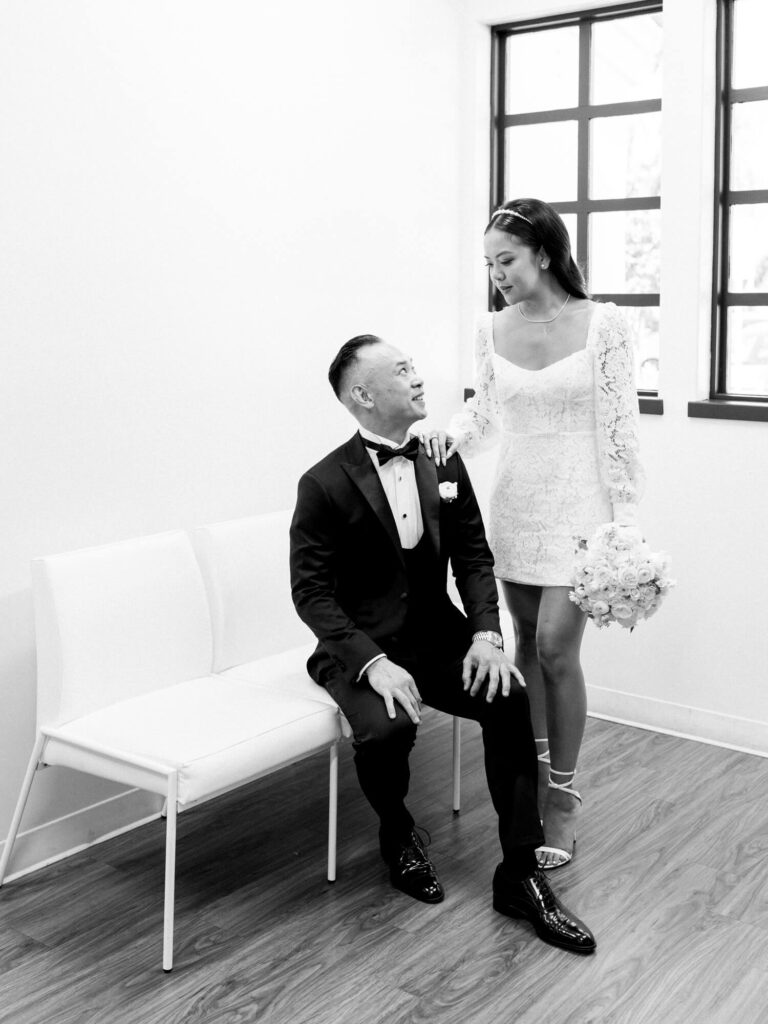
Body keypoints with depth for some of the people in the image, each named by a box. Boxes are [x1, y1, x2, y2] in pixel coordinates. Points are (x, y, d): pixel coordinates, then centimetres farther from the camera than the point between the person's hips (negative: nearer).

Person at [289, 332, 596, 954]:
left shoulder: (445, 466, 5)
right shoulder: (325, 484, -9)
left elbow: (474, 557, 6)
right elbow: (312, 592, -11)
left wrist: (485, 634, -12)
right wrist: (373, 662, -24)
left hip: (437, 636, 4)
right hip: (360, 648, -4)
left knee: (513, 699, -21)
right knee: (387, 728, -32)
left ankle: (521, 874, -8)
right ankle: (397, 832, 4)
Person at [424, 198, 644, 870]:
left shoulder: (602, 324, -9)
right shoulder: (492, 331, 2)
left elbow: (620, 428, -8)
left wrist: (627, 521, -11)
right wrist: (453, 432, -8)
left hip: (578, 505, -4)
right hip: (516, 501, 4)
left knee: (556, 646, -8)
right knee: (528, 641, 12)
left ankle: (563, 797, 9)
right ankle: (532, 771, 30)